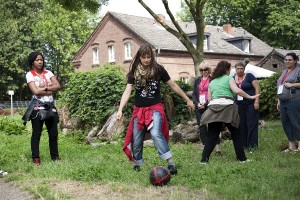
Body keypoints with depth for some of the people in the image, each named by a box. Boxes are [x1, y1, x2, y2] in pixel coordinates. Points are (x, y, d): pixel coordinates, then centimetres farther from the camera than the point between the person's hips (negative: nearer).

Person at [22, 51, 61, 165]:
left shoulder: (48, 73, 11)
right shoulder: (30, 75, -2)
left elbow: (58, 86, -1)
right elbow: (36, 91, -15)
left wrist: (44, 88, -12)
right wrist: (50, 89, -6)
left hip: (50, 106, 5)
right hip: (37, 106, -4)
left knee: (53, 133, 5)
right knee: (36, 133, -3)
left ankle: (55, 156, 14)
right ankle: (36, 158, 0)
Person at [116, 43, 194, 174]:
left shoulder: (158, 69, -6)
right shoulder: (134, 72, -1)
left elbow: (173, 86, 3)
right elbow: (127, 91, -7)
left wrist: (188, 100, 8)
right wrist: (120, 109, -19)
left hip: (155, 108, -3)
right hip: (139, 109, 3)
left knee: (156, 134, -27)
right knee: (136, 139, 8)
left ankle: (171, 163, -27)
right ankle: (138, 163, 33)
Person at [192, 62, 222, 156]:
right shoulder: (197, 80, 13)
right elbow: (194, 94, 12)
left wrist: (206, 104, -15)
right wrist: (197, 103, -5)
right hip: (199, 108, 5)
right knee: (202, 128, 5)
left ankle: (217, 148, -4)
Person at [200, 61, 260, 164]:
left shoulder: (212, 82, 21)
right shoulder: (228, 78, 7)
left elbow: (209, 99, 17)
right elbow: (237, 90, -9)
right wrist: (249, 97, -3)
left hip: (213, 106, 4)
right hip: (227, 107, -4)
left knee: (212, 135, 6)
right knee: (236, 134, 9)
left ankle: (204, 158, -1)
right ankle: (241, 158, 12)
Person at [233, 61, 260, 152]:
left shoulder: (249, 76, -2)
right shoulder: (233, 78, 9)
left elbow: (257, 88, -6)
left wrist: (256, 101, -13)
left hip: (250, 104, -4)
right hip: (238, 105, 4)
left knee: (251, 124, -2)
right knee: (241, 125, 5)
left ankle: (252, 145, 2)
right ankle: (244, 144, 13)